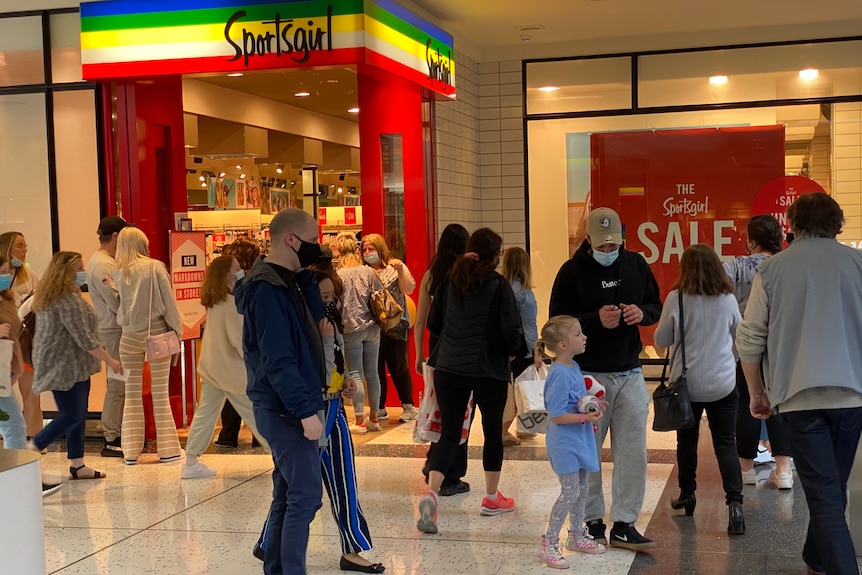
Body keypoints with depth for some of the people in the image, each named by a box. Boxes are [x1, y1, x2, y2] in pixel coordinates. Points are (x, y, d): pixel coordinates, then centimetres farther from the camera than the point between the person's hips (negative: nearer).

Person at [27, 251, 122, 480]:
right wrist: (110, 360, -16)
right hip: (66, 367, -10)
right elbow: (83, 337, -21)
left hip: (69, 366, 10)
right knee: (71, 416, -6)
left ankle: (77, 466, 16)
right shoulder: (68, 300, -19)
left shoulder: (49, 297, 13)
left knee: (78, 415, 12)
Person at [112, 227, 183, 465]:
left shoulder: (117, 273, 0)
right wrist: (177, 330, 1)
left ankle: (131, 450, 12)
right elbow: (169, 301, -6)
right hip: (157, 333, -2)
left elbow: (118, 302, 2)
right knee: (160, 393, 3)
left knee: (132, 393, 10)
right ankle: (168, 449, 6)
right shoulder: (155, 267, -8)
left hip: (129, 336, 2)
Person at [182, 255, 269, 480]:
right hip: (231, 369, -8)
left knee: (205, 413, 10)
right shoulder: (231, 303, -19)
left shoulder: (214, 302, 7)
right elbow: (239, 338, -22)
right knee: (256, 414, 1)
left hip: (211, 367, 8)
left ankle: (191, 461, 11)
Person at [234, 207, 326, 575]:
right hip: (285, 410, -10)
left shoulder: (285, 282, 12)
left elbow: (313, 318, 10)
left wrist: (306, 275, 3)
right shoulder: (267, 289, -19)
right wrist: (306, 410, -24)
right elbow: (278, 361, -23)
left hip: (286, 408, 10)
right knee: (306, 495, -8)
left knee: (288, 495, 15)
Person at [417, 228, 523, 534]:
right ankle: (492, 498, 27)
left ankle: (431, 493, -15)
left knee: (449, 434, 5)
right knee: (493, 431, 16)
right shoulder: (498, 284, -9)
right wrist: (512, 351, 9)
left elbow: (433, 323, 9)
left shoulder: (449, 281, 3)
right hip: (489, 369, -3)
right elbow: (512, 329, -12)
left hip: (449, 367, 3)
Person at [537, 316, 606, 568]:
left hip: (579, 441, 9)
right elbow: (556, 415, -24)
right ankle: (549, 544, 4)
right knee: (570, 492, -6)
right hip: (564, 443, -9)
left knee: (582, 488, 18)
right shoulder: (560, 375, -24)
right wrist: (585, 417, -24)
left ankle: (577, 536, 33)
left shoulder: (573, 367, 4)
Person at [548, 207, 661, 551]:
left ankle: (624, 525, 12)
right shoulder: (572, 271, -6)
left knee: (633, 454, 2)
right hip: (588, 376, -3)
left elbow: (656, 306, 13)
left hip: (629, 374, 3)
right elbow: (558, 321, -7)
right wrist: (596, 319, -22)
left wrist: (642, 313, -10)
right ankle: (593, 521, 20)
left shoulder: (636, 265, 6)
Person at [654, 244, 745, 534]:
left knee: (687, 440, 17)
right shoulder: (728, 300, -5)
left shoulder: (676, 299, -11)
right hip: (723, 383, 1)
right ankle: (734, 502, -9)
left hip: (686, 383, -1)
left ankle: (687, 494, 29)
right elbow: (739, 336, 10)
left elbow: (661, 340, -3)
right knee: (726, 444, 3)